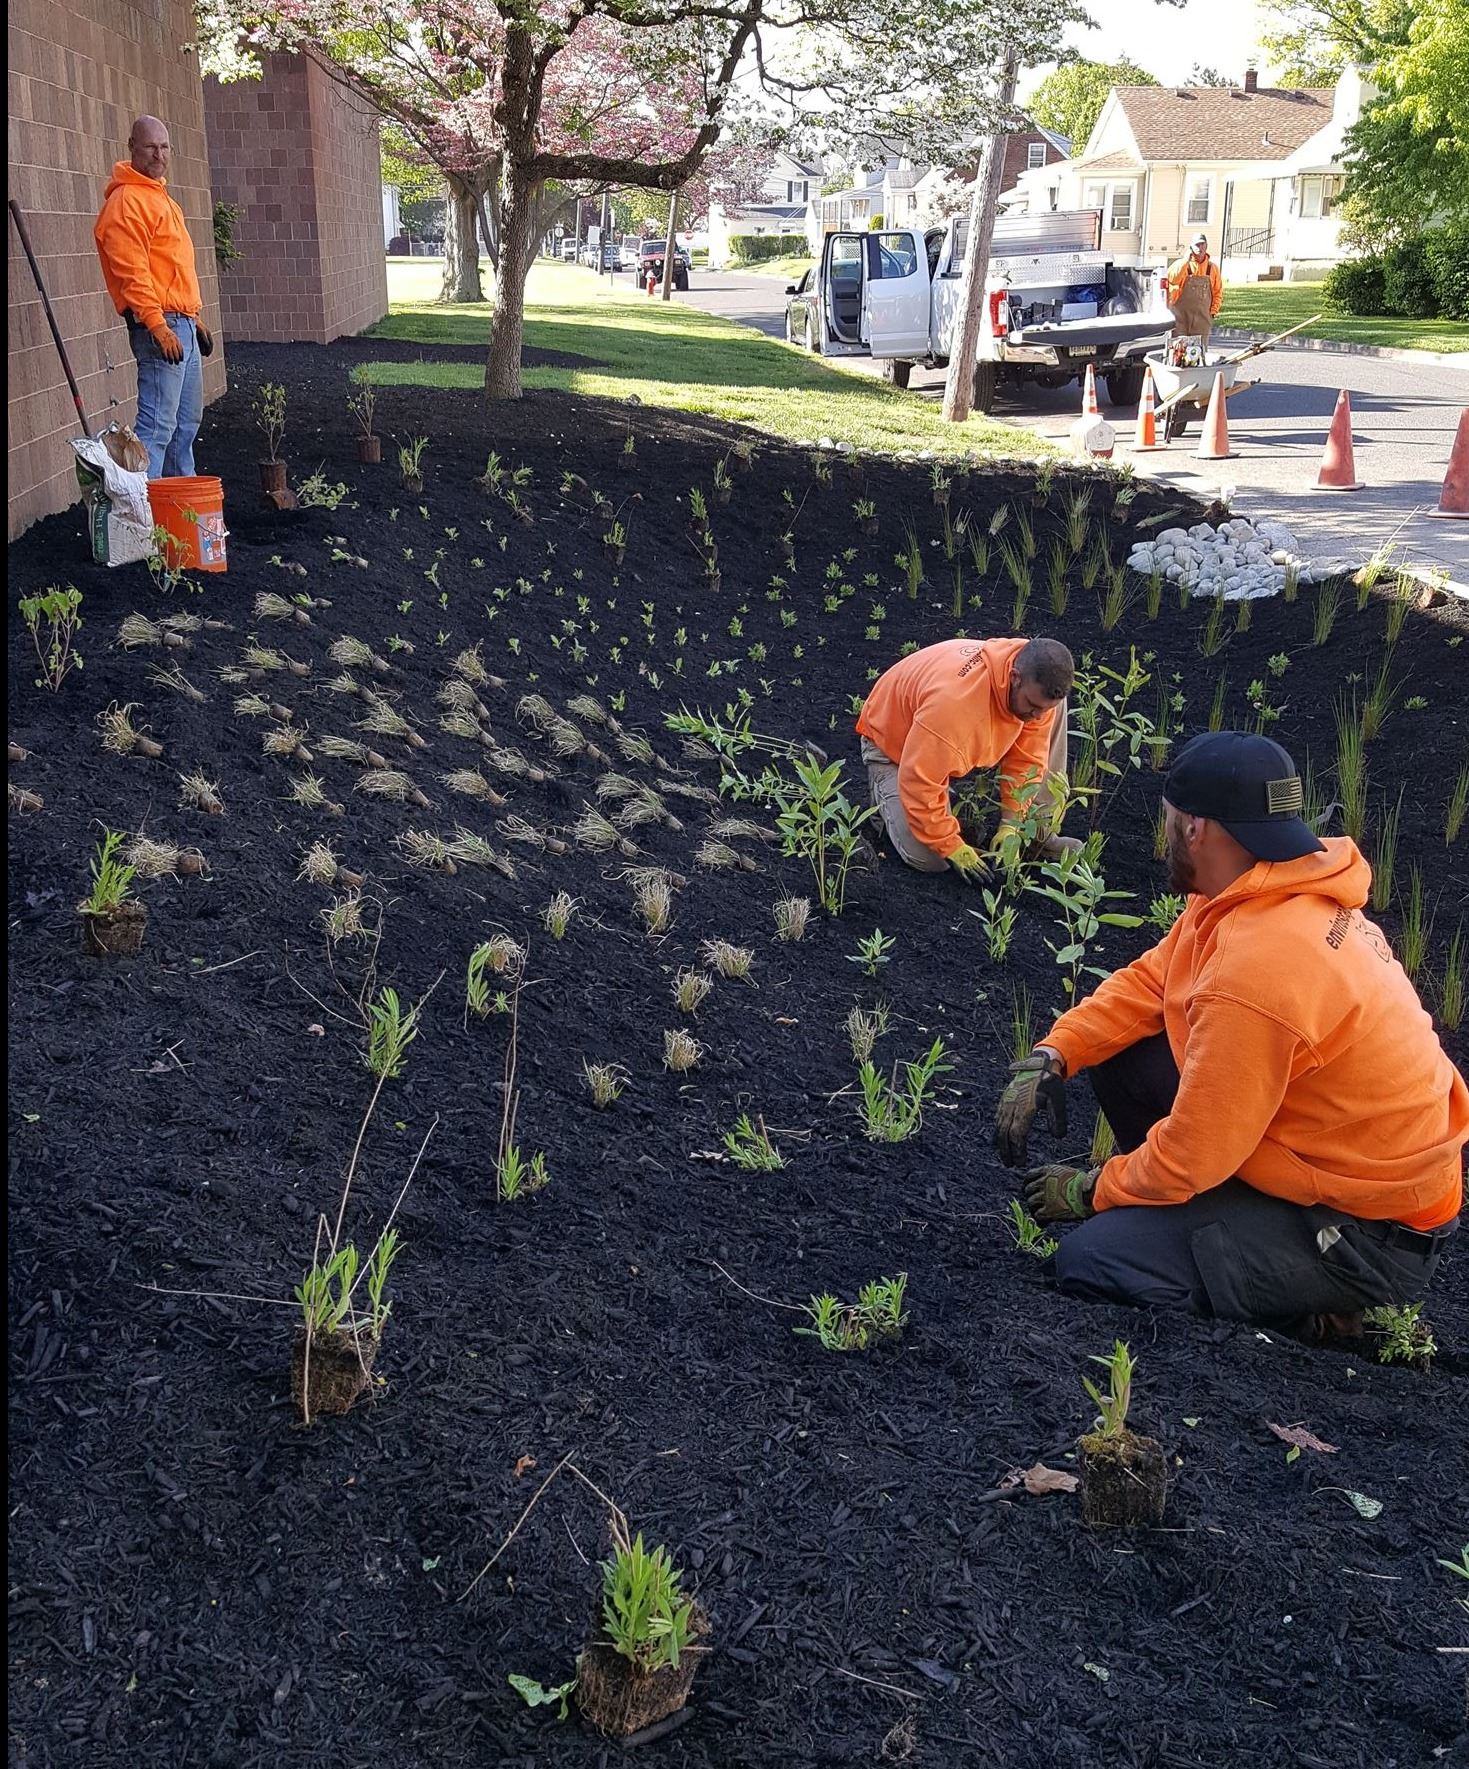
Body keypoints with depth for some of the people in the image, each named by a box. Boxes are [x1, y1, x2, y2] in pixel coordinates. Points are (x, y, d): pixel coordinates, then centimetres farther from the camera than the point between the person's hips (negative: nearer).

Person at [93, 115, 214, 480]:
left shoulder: (160, 197, 20)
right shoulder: (127, 200, -11)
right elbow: (131, 272, -20)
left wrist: (194, 319, 24)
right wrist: (158, 326, -25)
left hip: (182, 324, 10)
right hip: (160, 325, -10)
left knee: (187, 422, 16)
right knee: (158, 426, -14)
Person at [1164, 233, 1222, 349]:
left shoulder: (1212, 268, 8)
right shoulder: (1181, 264, 0)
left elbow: (1218, 292, 14)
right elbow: (1172, 279, -20)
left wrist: (1213, 311, 3)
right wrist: (1186, 260, -17)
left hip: (1202, 318, 2)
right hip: (1180, 316, -2)